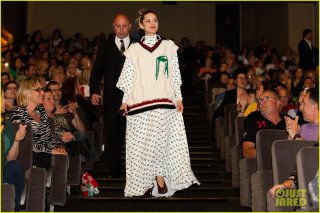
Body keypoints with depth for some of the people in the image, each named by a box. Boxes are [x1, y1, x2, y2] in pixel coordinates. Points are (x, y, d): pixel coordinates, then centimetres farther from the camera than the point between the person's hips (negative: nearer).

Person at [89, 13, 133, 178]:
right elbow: (97, 70, 9)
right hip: (112, 98, 1)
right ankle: (114, 171, 14)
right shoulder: (105, 47, 11)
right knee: (113, 135, 4)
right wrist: (94, 91, -3)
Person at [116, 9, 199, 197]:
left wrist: (179, 98, 5)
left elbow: (175, 75, 11)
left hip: (163, 101, -1)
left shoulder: (169, 46, 12)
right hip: (140, 102, 1)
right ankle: (146, 181, 7)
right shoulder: (134, 49, 12)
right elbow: (128, 77, 10)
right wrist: (125, 100, 2)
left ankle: (158, 175, -4)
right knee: (141, 142, 0)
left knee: (158, 139, -15)